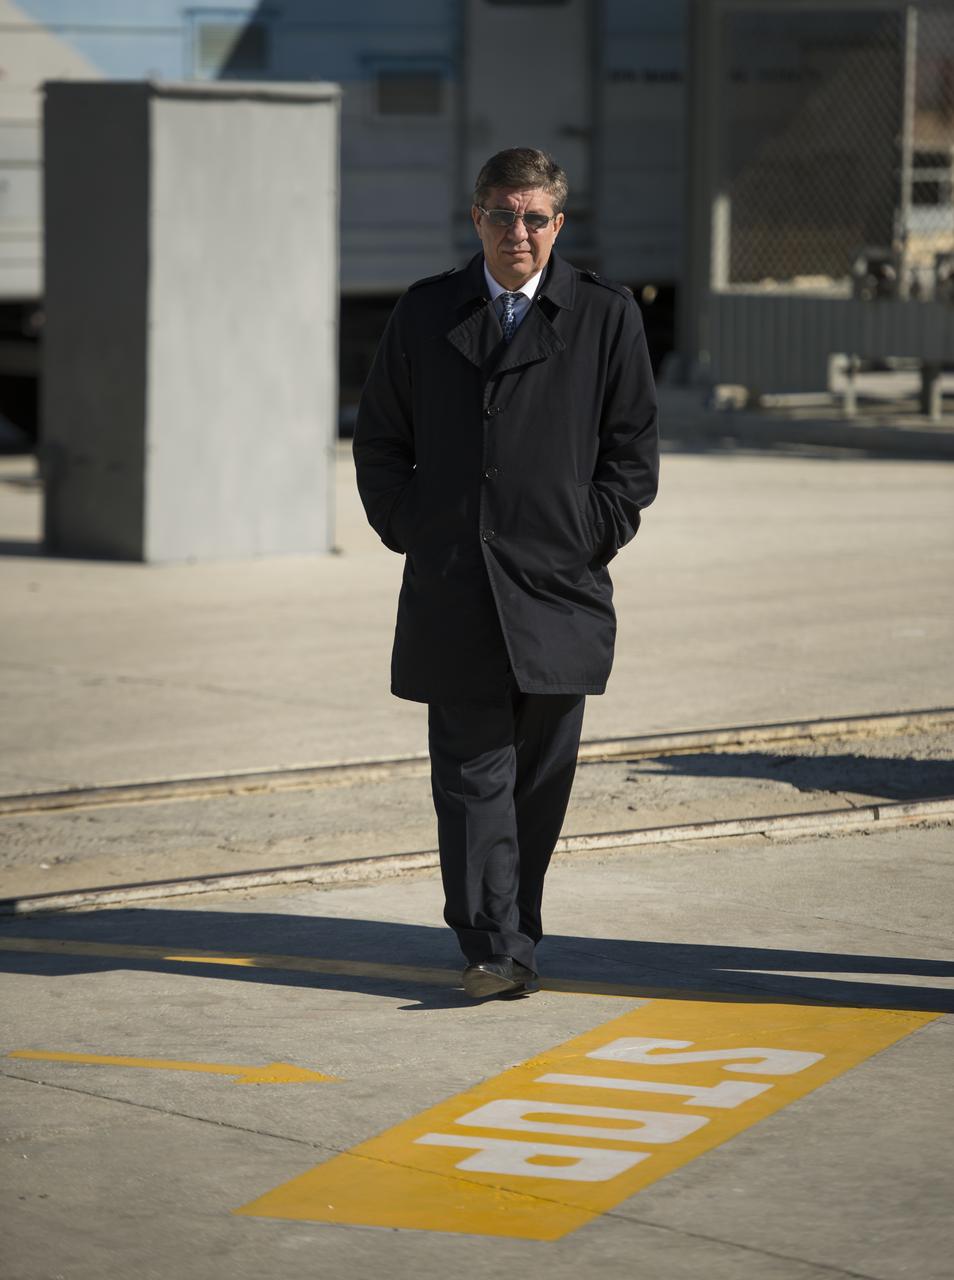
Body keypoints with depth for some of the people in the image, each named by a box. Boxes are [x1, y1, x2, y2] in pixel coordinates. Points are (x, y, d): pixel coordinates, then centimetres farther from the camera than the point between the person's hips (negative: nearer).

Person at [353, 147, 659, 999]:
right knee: (473, 772, -5)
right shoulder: (425, 314, 8)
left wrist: (593, 540, -3)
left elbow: (634, 449, 6)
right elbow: (379, 440, 13)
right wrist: (412, 534, 4)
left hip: (558, 586, 0)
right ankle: (496, 950, -7)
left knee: (540, 777, 5)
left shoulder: (606, 316, 3)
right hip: (452, 592, 0)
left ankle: (511, 935, 18)